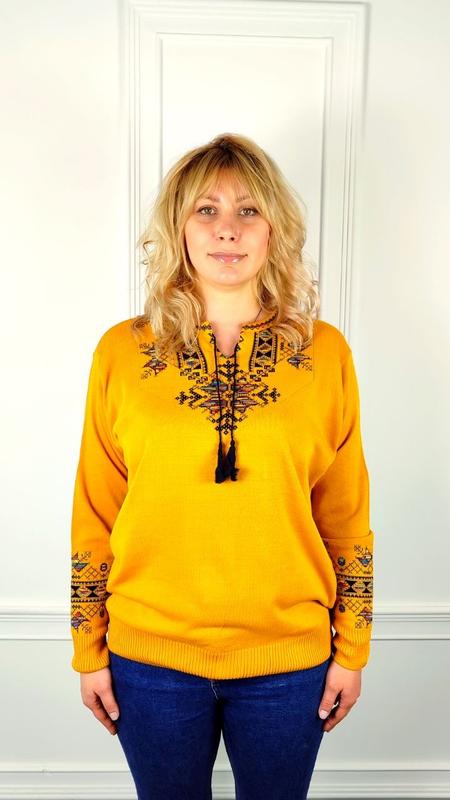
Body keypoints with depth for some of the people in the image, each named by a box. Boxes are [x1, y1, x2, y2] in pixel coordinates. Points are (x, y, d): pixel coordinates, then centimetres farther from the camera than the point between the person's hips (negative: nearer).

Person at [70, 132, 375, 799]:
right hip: (150, 655, 0)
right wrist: (89, 650, 3)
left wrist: (351, 650, 4)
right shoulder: (121, 352, -6)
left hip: (289, 659, 0)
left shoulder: (325, 352, -6)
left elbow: (347, 517, 0)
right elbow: (95, 515, -1)